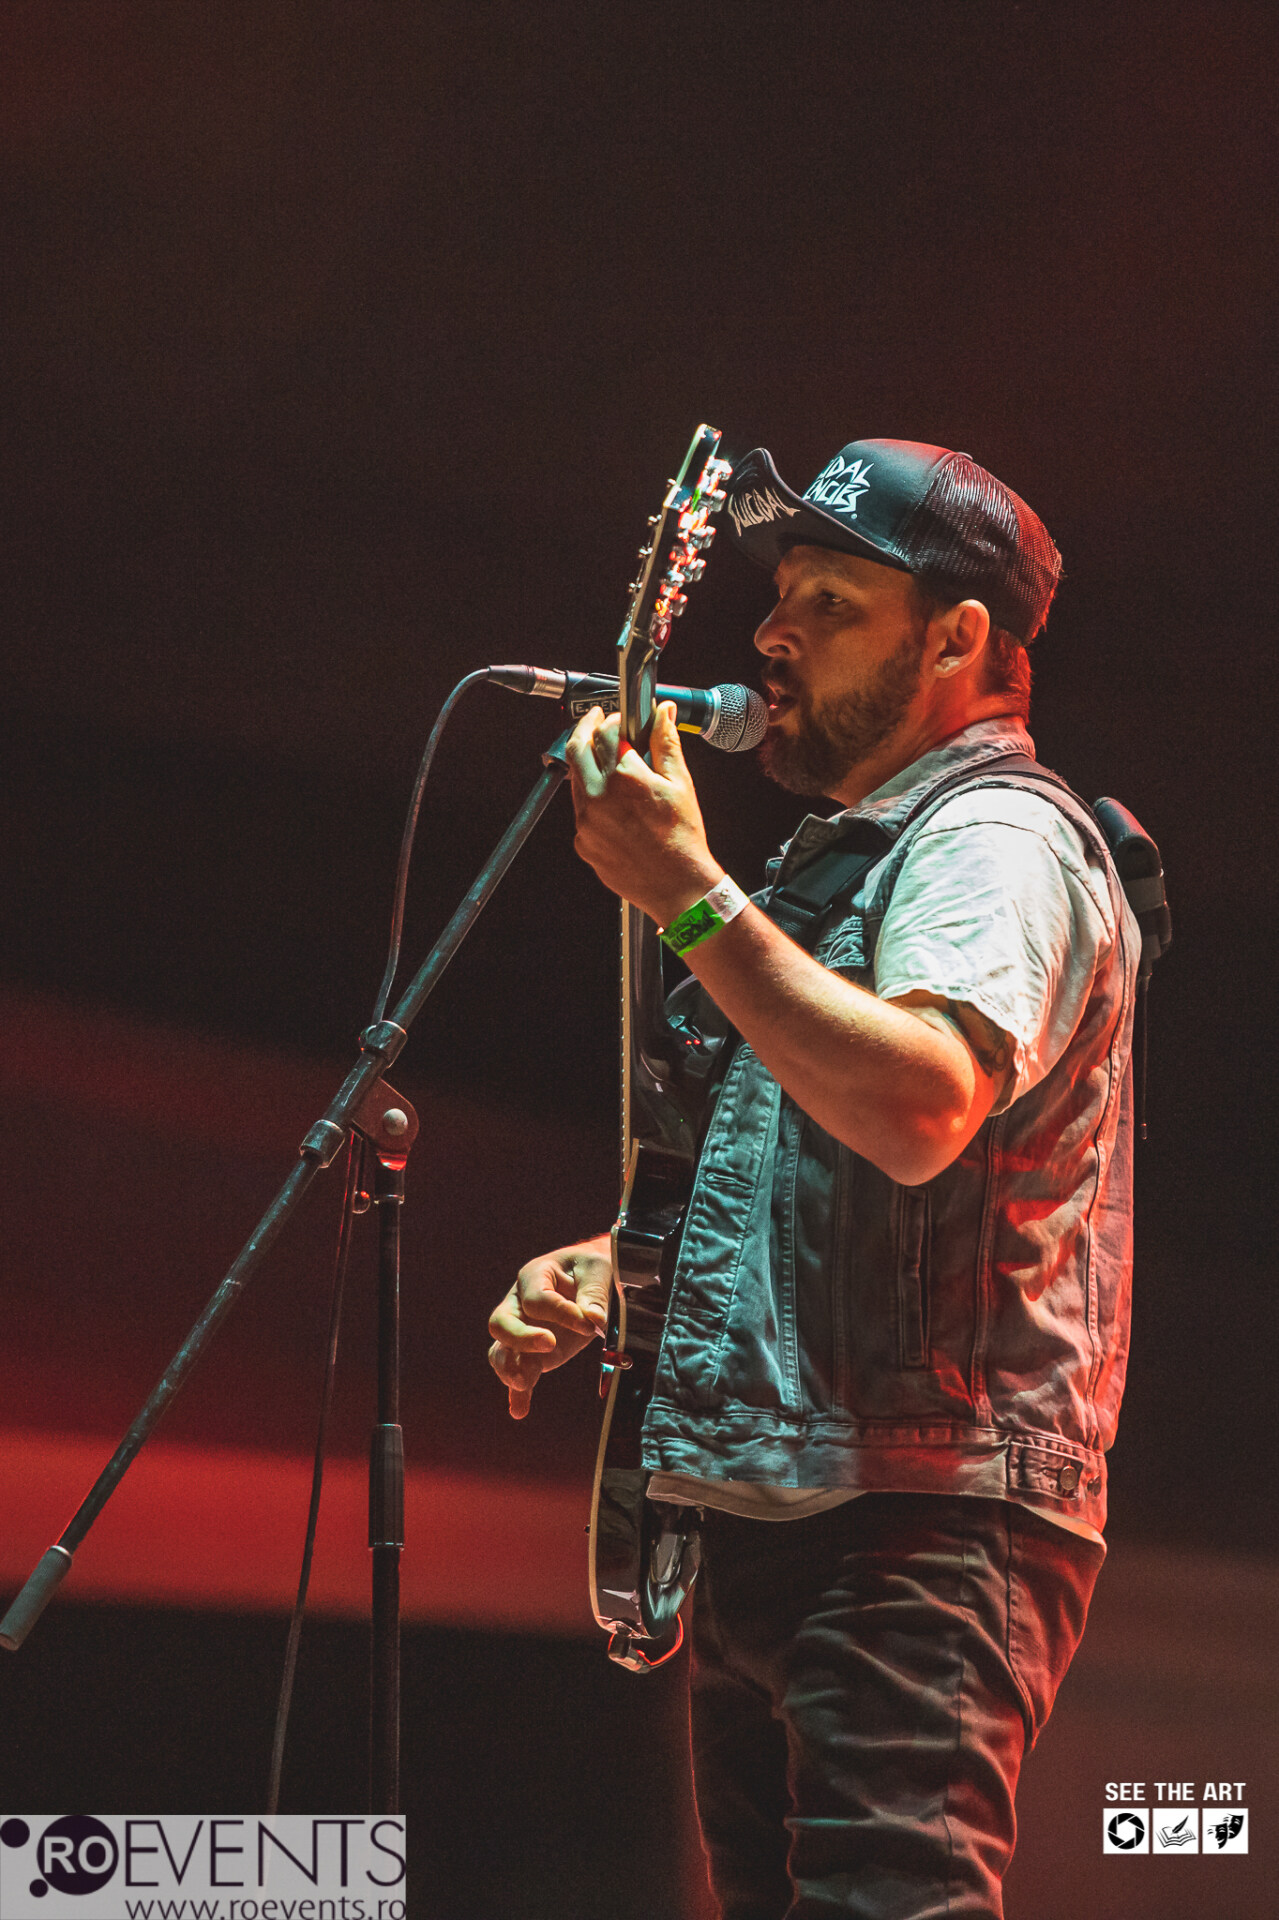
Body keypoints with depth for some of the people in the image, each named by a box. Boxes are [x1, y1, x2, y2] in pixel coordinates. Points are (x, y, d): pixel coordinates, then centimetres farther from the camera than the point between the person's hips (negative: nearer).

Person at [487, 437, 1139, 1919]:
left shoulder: (1000, 839, -8)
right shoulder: (842, 856, 24)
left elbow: (918, 1109, -29)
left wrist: (687, 895, -27)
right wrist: (611, 1270, 13)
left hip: (916, 1530, -11)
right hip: (768, 1517, 11)